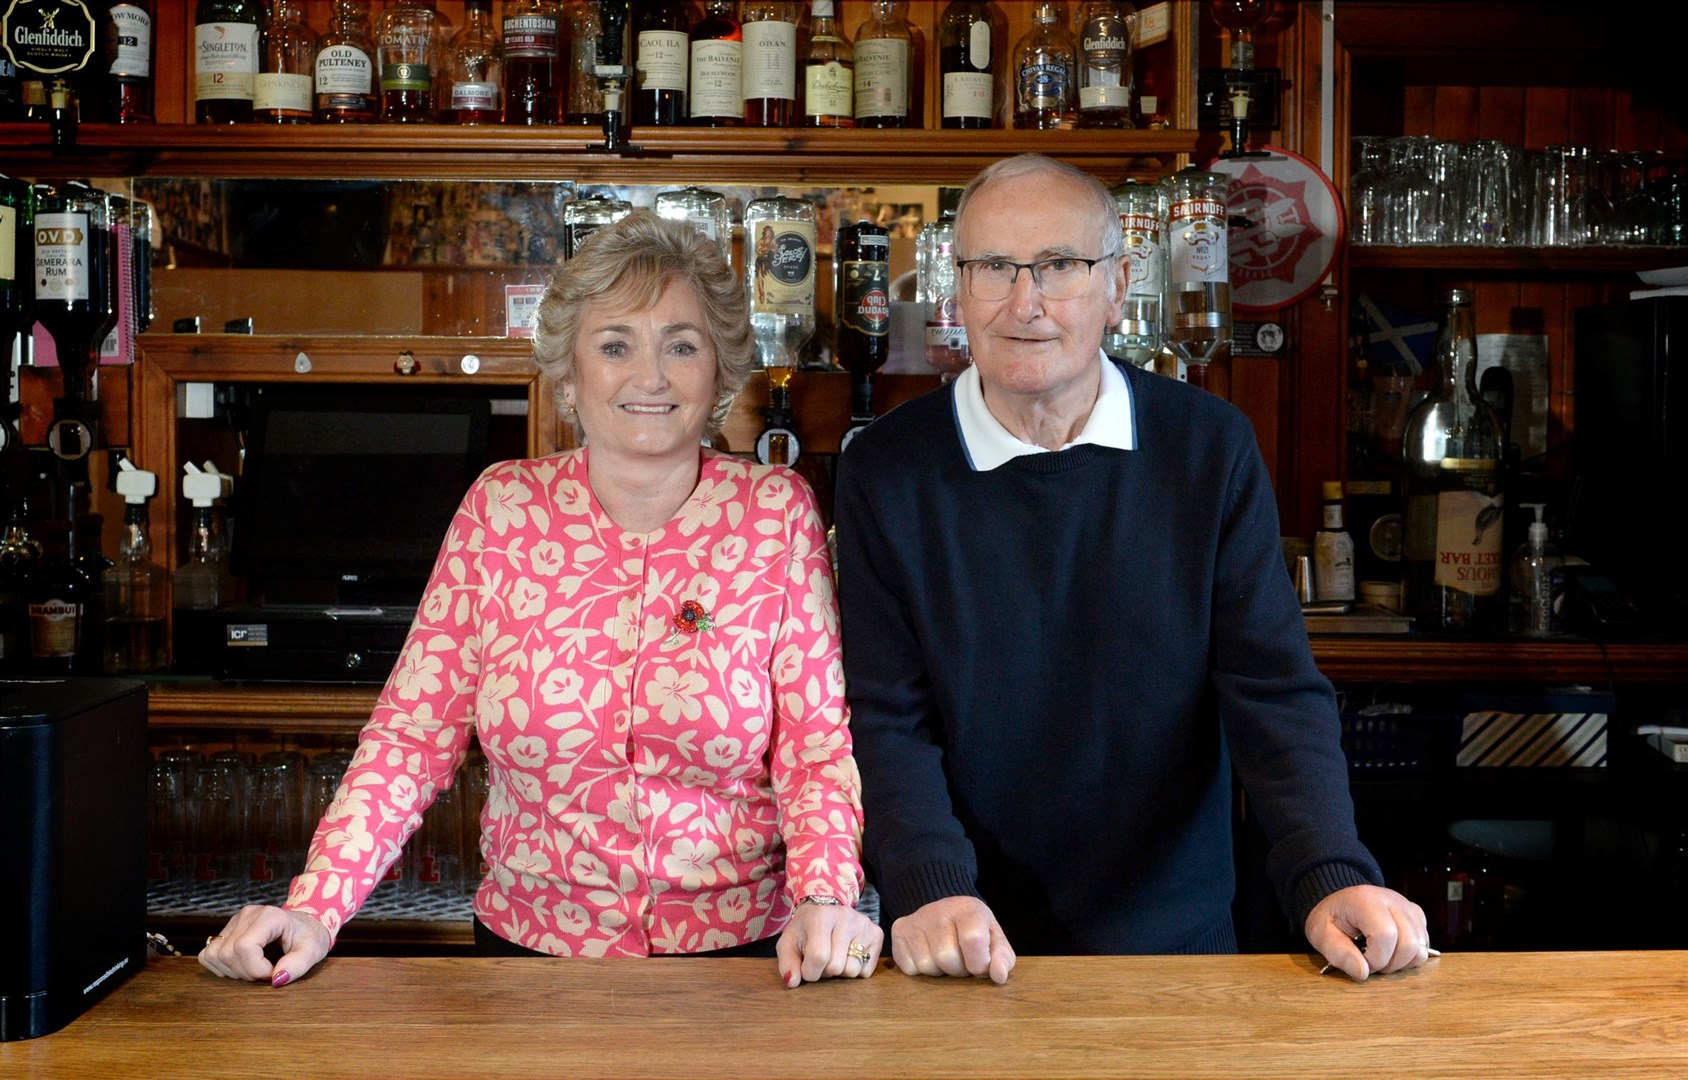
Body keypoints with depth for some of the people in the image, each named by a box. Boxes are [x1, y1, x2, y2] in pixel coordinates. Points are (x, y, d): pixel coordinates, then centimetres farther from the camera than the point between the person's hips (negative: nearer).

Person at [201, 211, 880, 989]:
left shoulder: (778, 513, 0)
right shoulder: (501, 510, 2)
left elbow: (819, 743, -2)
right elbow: (414, 732, 1)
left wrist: (824, 899, -20)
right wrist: (315, 908, -12)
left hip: (744, 955, -1)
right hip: (530, 950, 1)